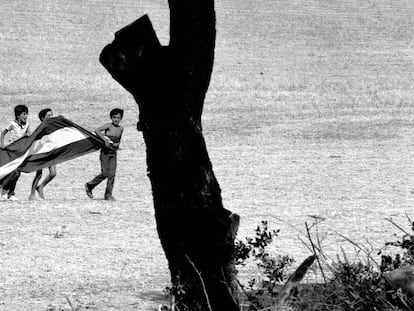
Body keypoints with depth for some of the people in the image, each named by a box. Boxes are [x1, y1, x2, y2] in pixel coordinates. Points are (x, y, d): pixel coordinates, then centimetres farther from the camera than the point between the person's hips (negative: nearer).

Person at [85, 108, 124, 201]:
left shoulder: (120, 129, 10)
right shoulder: (109, 126, -8)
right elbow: (96, 131, -21)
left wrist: (117, 145, 1)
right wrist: (105, 140, -26)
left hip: (113, 153, 5)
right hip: (105, 152, -5)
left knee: (112, 174, -3)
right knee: (105, 173, -10)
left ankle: (108, 195, 2)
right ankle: (89, 185, 10)